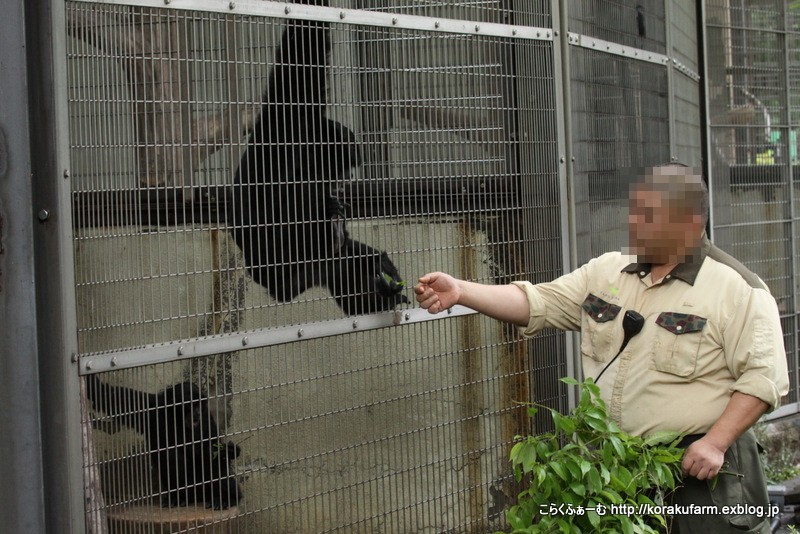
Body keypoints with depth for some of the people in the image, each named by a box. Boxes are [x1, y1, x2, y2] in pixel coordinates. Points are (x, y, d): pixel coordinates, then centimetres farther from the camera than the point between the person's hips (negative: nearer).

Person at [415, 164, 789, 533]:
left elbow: (763, 376, -12)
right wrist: (460, 291, -9)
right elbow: (539, 303, 5)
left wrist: (716, 443, -21)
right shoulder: (607, 271, 8)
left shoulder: (737, 290, -9)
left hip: (697, 467, -5)